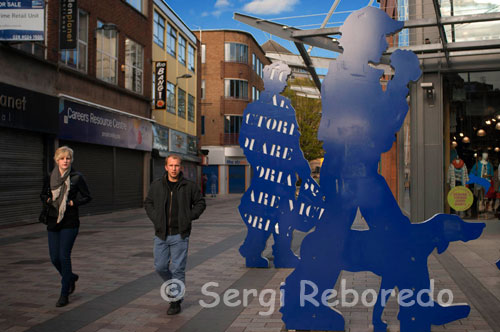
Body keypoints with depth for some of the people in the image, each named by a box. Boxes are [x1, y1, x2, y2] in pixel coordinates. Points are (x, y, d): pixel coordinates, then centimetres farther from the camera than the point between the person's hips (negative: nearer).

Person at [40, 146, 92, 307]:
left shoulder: (77, 177, -4)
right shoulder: (50, 178, 5)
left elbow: (87, 197, 2)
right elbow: (43, 195, 19)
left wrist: (72, 202, -12)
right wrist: (47, 200, -3)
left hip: (70, 222, -4)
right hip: (53, 221, 4)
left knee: (64, 256, -8)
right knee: (54, 257, 6)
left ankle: (64, 294, 5)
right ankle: (71, 277, 37)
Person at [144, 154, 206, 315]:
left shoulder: (189, 186, -4)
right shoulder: (156, 185, 1)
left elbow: (200, 203, 7)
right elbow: (148, 203, 14)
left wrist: (189, 218, -5)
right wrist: (155, 218, 0)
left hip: (180, 235, -2)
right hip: (161, 234, 3)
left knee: (177, 268, 0)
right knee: (160, 266, 7)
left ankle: (176, 301, 13)